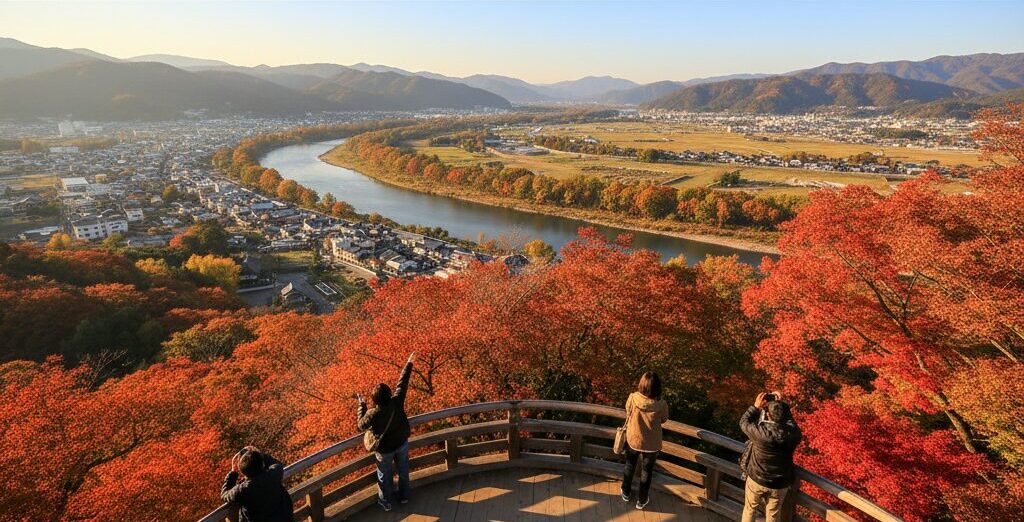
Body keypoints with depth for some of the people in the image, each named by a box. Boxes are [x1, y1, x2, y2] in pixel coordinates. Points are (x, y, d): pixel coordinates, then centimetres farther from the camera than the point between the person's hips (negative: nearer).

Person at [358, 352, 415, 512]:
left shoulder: (372, 414, -33)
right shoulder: (397, 402, -29)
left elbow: (361, 426, -12)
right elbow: (403, 382, -18)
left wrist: (361, 405, -6)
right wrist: (409, 363, -8)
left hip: (385, 449, -2)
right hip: (402, 443, 2)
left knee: (385, 476, 22)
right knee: (403, 470, 26)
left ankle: (386, 501, 43)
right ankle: (404, 496, 47)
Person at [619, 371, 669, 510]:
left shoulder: (632, 398, -28)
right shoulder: (662, 405, -30)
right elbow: (663, 420, -7)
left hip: (633, 439, 1)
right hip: (651, 444, -1)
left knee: (630, 466, 29)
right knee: (646, 471, 24)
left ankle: (626, 492, 51)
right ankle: (642, 500, 44)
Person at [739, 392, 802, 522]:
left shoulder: (760, 432, -32)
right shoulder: (793, 433, -25)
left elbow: (743, 422, -10)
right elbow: (790, 420, 0)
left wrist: (756, 406, -7)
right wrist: (781, 405, 3)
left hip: (756, 479, -2)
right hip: (780, 484, 2)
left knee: (750, 509, 23)